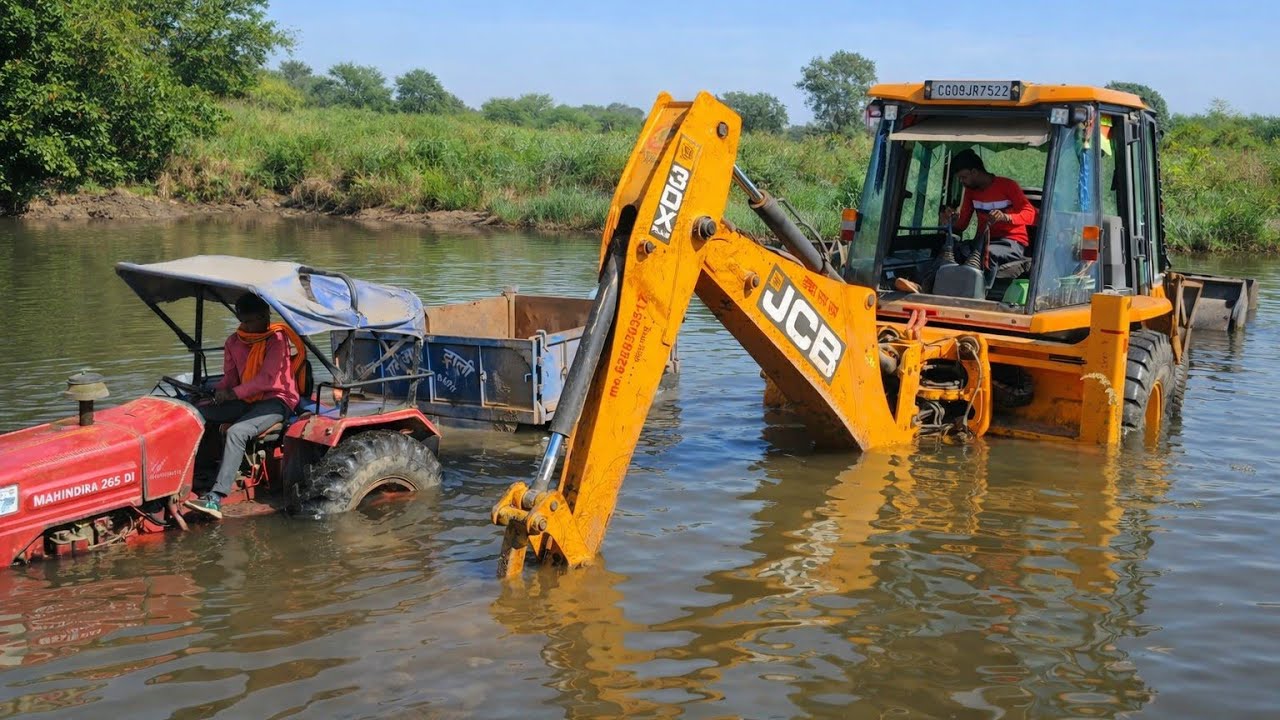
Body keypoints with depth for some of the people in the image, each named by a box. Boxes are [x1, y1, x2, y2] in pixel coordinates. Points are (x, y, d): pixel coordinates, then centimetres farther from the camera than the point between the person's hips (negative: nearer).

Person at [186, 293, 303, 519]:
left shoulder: (277, 338, -9)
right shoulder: (234, 342, 11)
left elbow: (268, 378, -16)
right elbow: (230, 375, 15)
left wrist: (234, 393, -18)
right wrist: (221, 390, -7)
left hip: (276, 400, -7)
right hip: (246, 400, 7)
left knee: (237, 432, -32)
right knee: (200, 414, -12)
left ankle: (215, 499, -40)